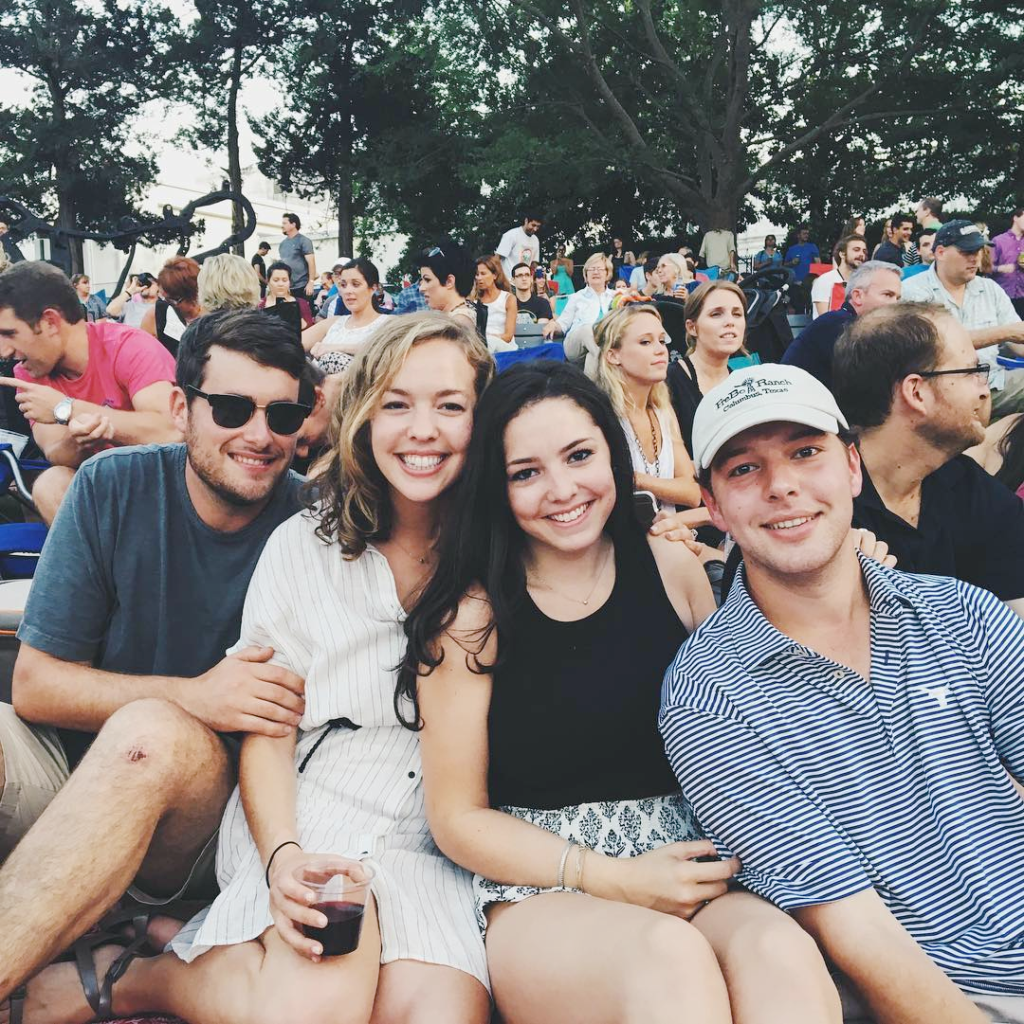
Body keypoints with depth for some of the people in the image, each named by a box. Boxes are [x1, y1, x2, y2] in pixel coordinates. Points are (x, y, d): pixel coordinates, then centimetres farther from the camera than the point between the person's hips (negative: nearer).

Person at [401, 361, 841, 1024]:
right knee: (669, 957, -34)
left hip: (686, 868, 2)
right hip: (538, 894, -2)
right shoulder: (472, 616, -5)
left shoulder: (672, 566, 4)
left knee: (781, 953, -31)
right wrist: (615, 880, -11)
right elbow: (458, 817, -2)